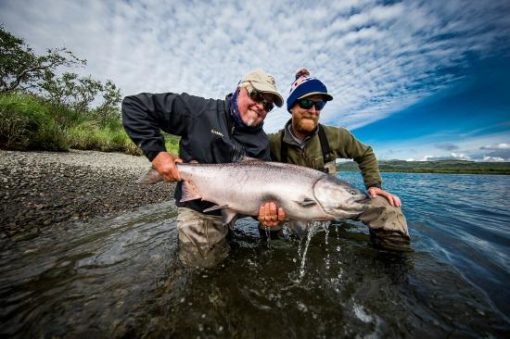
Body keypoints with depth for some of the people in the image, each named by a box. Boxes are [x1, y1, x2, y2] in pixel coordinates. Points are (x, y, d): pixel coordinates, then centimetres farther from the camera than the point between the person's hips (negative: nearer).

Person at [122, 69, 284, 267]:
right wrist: (156, 152, -21)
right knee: (202, 260, -7)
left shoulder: (261, 142, -5)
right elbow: (135, 105, -11)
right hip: (197, 205, -3)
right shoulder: (200, 110, -15)